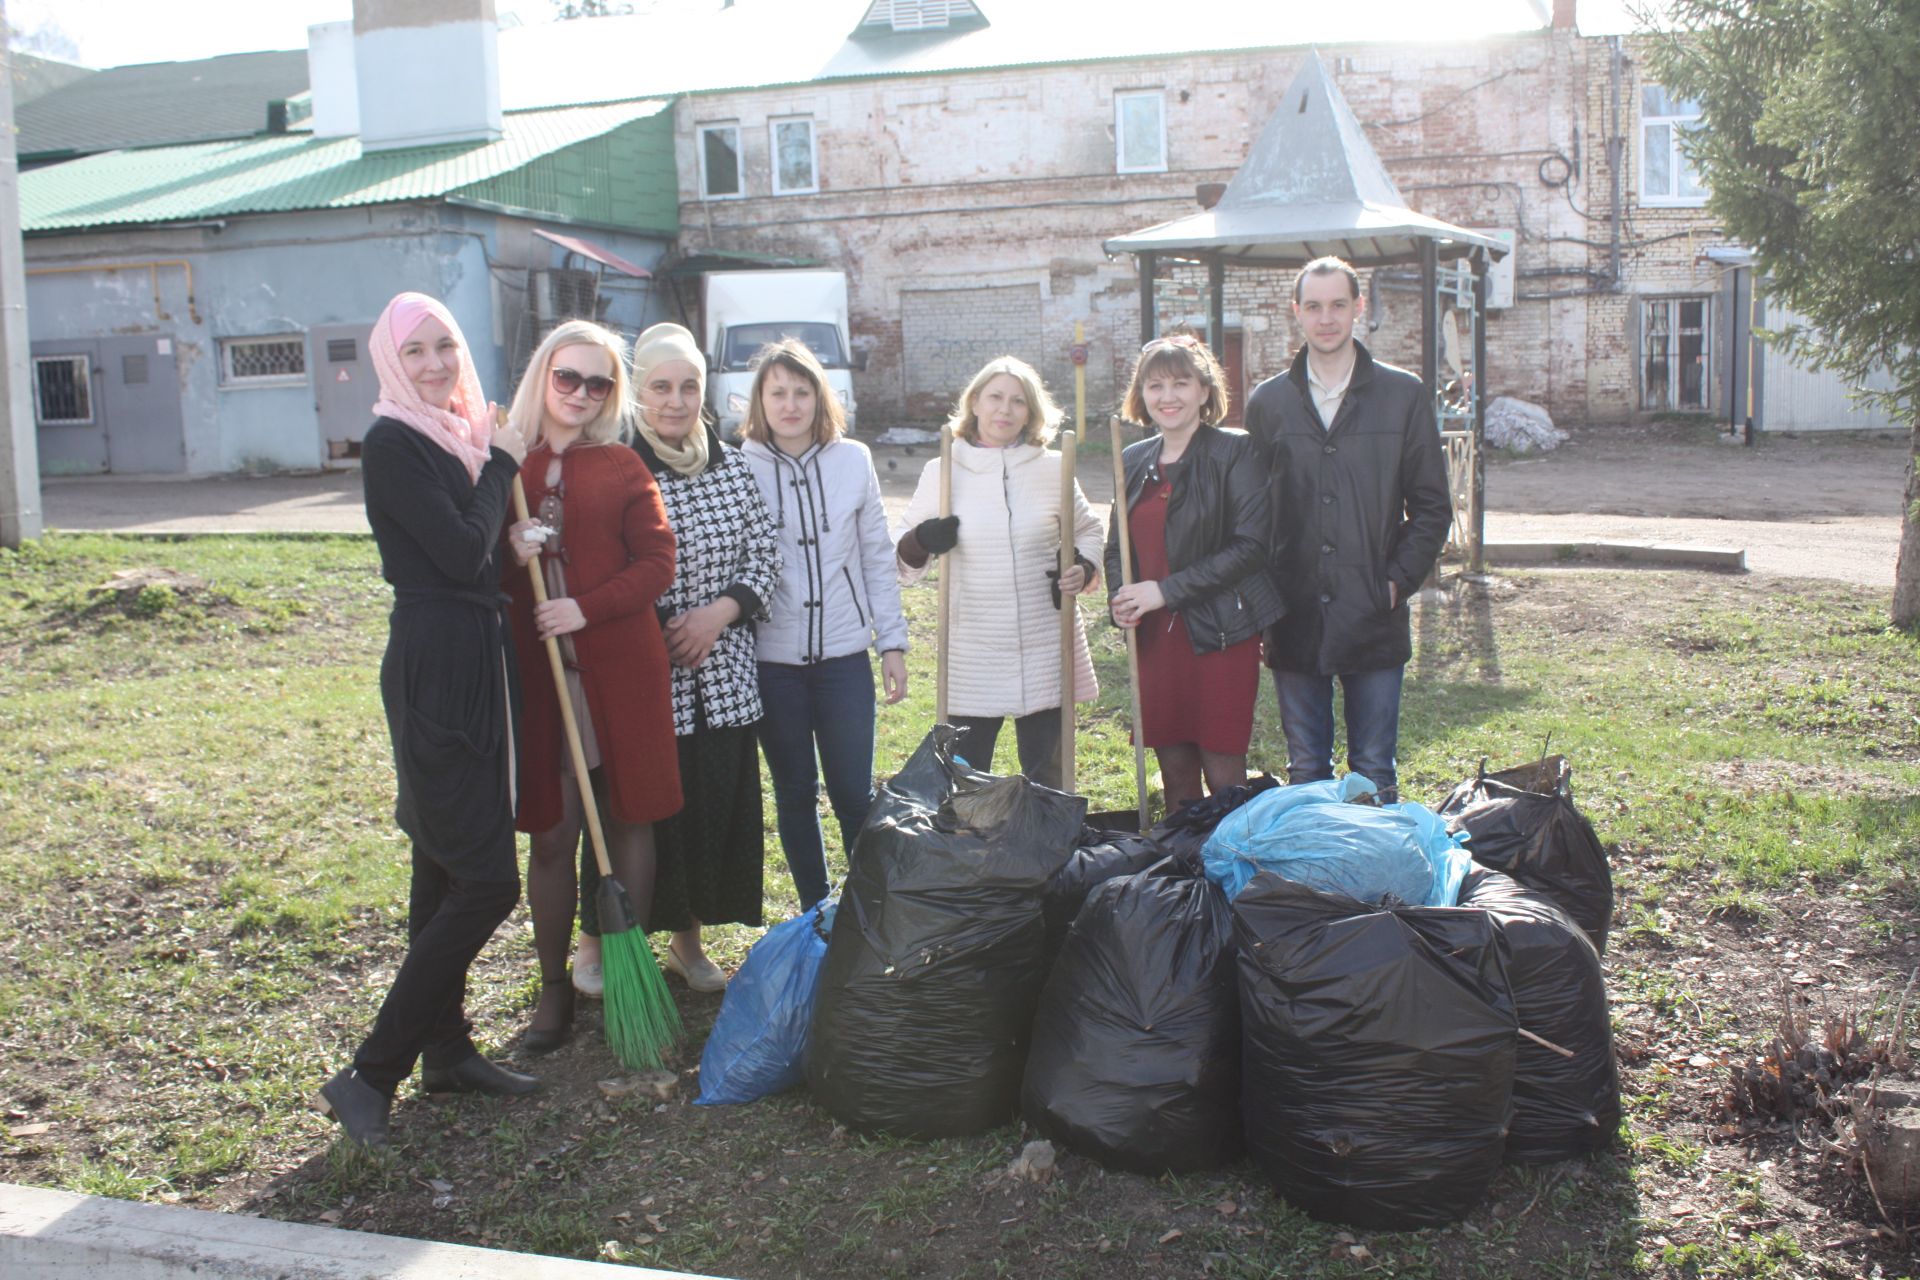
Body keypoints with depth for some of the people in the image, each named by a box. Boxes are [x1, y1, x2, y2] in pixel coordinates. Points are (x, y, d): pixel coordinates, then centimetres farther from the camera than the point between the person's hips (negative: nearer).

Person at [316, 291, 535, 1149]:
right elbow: (461, 554, -18)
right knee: (486, 883, -9)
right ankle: (370, 1076, -2)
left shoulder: (463, 434, 14)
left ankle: (446, 1051, 27)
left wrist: (520, 536, -1)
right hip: (433, 668, -9)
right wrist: (499, 467, -6)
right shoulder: (392, 444, -12)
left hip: (478, 662, 9)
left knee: (447, 872, 15)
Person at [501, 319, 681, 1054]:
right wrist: (505, 552, -13)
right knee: (550, 835, 5)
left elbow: (658, 562, -2)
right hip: (535, 671, 1)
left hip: (620, 668, 0)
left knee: (628, 820, 7)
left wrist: (587, 608, -15)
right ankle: (554, 988, 19)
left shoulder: (622, 466, 5)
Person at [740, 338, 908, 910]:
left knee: (855, 793, 3)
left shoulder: (853, 460, 1)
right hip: (772, 660, 0)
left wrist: (892, 640, 5)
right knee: (795, 794, 11)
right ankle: (816, 916, 25)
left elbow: (877, 556, 6)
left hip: (844, 654, 1)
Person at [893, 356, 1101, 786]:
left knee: (1046, 782, 12)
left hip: (1046, 653, 1)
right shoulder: (942, 473, 0)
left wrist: (1084, 569, -2)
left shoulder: (1052, 469, 3)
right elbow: (902, 561, 7)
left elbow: (1087, 529, 18)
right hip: (972, 658, -1)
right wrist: (919, 542, -16)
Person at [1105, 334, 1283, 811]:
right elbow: (1116, 547, 20)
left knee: (1223, 773, -3)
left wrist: (1166, 591, -16)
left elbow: (1250, 545, -13)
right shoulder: (1134, 460, 12)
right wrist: (1120, 596, -2)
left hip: (1222, 632, -5)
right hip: (1155, 635, 5)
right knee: (1175, 771, 9)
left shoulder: (1234, 451, -5)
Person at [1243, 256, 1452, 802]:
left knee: (1374, 775, 6)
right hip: (1295, 618, 2)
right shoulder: (1268, 402, 7)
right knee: (1305, 773, 11)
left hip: (1374, 617, -1)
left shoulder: (1403, 394, 3)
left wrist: (1399, 579, -7)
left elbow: (1431, 506, 5)